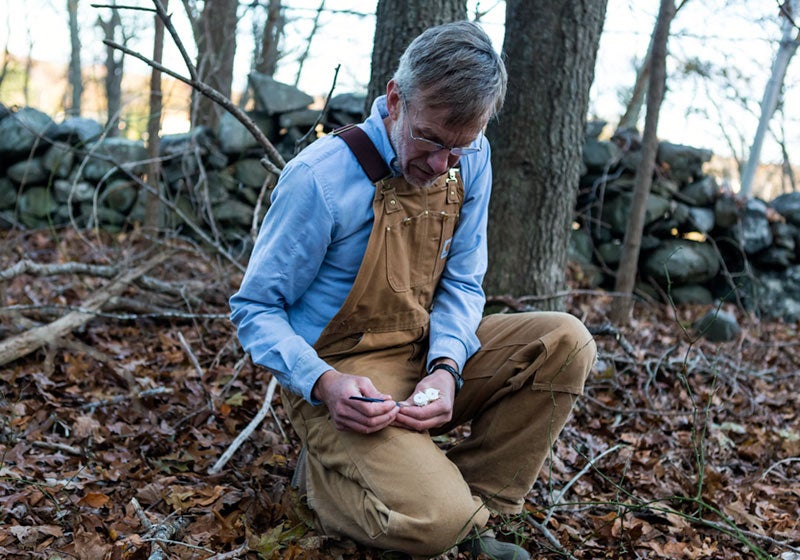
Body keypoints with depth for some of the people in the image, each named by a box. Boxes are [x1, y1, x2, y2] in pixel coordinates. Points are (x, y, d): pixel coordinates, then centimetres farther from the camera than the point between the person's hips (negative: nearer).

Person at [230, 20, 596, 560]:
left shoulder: (471, 160, -2)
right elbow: (255, 308, -13)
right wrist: (325, 384, -30)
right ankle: (328, 471, 6)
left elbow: (462, 283, 3)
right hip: (342, 376, -6)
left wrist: (446, 366, -17)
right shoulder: (320, 177, -20)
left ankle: (473, 514, -4)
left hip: (428, 354, 6)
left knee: (565, 342, -15)